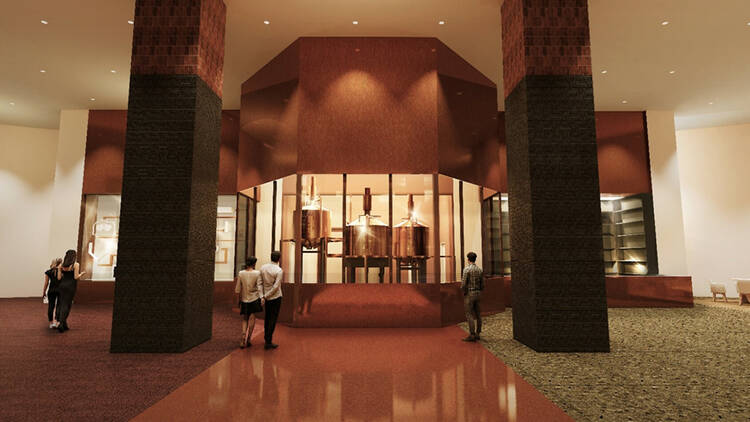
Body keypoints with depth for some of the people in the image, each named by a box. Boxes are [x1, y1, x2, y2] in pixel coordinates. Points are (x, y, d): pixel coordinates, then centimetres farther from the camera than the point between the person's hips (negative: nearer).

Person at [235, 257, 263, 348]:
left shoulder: (241, 274, -5)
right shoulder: (257, 273, -11)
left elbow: (237, 290, -3)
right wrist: (262, 299, -5)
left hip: (244, 300, 2)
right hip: (254, 299, -2)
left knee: (244, 319, 15)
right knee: (252, 319, 9)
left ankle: (243, 337, -4)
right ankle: (247, 340, 13)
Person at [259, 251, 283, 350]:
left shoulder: (263, 268, 0)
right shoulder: (279, 271, -17)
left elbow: (260, 283, -2)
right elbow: (276, 287, -20)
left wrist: (262, 296, -4)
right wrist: (266, 296, -11)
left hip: (267, 298, 6)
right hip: (276, 297, -6)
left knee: (267, 318, 19)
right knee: (273, 319, 0)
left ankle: (266, 337, 31)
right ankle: (268, 342, 1)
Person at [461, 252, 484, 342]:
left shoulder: (466, 269, -15)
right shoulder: (480, 269, 6)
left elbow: (463, 284, -19)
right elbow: (482, 284, 9)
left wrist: (464, 292, 0)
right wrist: (479, 293, 19)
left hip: (469, 294, -7)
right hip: (477, 294, 7)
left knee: (469, 315, -5)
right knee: (477, 314, 11)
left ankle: (472, 336, -5)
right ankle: (477, 334, 16)